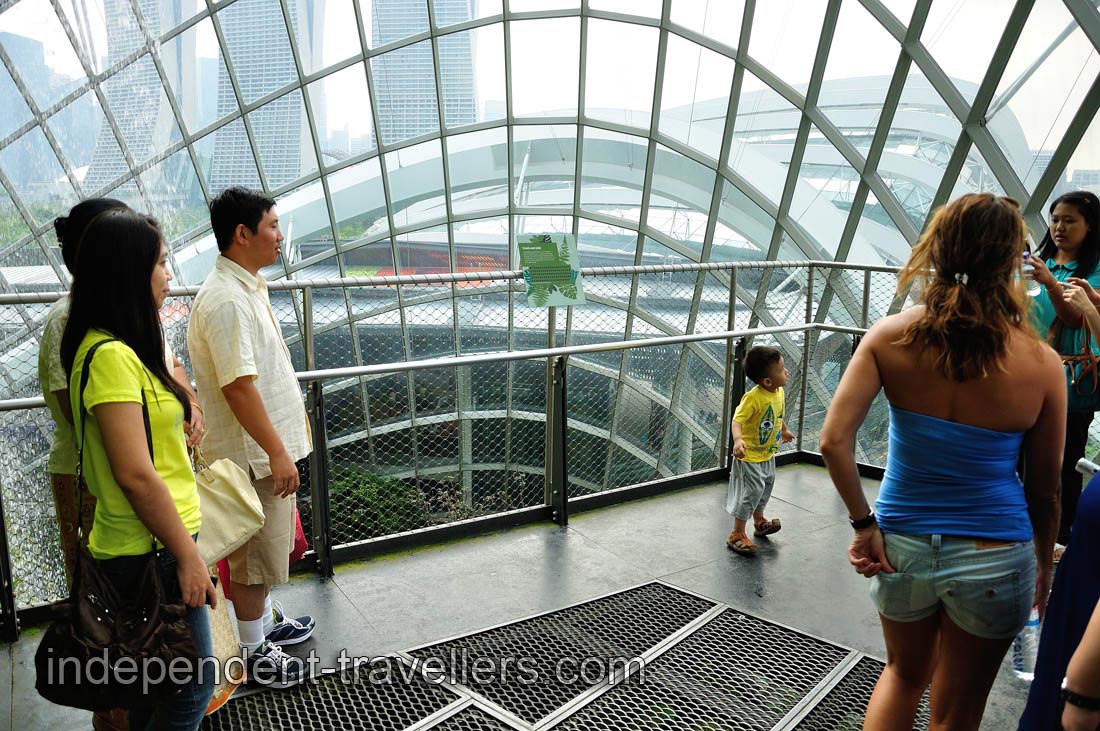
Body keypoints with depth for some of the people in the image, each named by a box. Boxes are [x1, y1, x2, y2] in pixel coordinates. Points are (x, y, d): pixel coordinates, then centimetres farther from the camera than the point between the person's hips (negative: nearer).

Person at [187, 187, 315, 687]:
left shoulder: (247, 288, 10)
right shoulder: (225, 299, -23)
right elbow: (238, 385, -27)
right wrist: (277, 452, -24)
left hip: (268, 448, 10)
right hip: (253, 454, -10)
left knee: (268, 546, 24)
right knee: (255, 554, 5)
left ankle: (266, 619, 42)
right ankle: (253, 651, 22)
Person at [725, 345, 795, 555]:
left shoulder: (779, 392, -3)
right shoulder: (753, 398, -29)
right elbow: (737, 420, -33)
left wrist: (784, 431, 33)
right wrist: (738, 440, -51)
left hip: (768, 454, 9)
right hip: (750, 455, -8)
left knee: (765, 487, 24)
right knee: (750, 492, -4)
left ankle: (759, 521, 46)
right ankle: (737, 535, 9)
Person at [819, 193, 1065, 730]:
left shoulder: (890, 338, -12)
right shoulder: (1042, 365, -12)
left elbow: (833, 441, -19)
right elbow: (1044, 491, -2)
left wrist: (863, 523, -7)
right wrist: (1043, 570, 14)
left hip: (901, 546, 1)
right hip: (994, 560, -1)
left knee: (903, 673, 30)